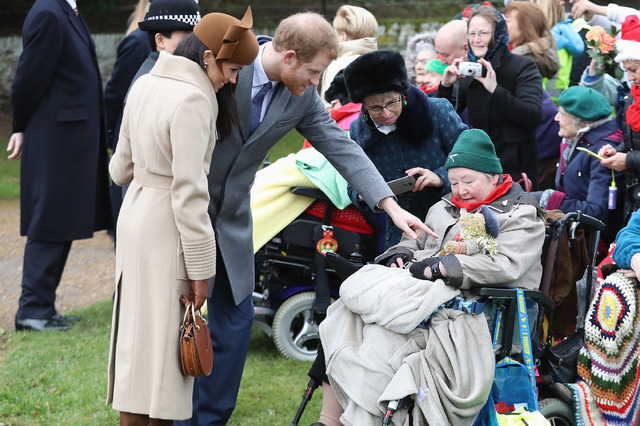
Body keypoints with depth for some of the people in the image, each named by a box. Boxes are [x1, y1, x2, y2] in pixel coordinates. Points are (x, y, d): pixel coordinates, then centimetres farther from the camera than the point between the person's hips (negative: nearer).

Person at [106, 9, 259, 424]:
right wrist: (200, 269, -16)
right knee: (160, 338, -3)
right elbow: (188, 192, -21)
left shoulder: (146, 85, 8)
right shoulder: (193, 100, -19)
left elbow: (121, 168, 16)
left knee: (136, 329, 13)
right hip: (166, 229, -9)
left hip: (134, 212, 9)